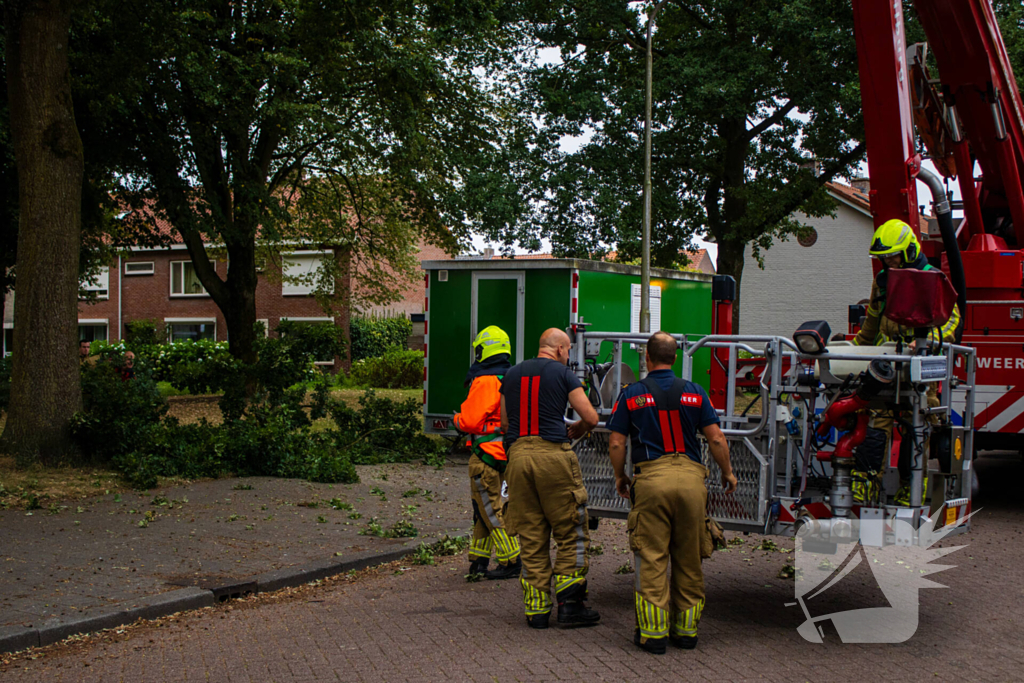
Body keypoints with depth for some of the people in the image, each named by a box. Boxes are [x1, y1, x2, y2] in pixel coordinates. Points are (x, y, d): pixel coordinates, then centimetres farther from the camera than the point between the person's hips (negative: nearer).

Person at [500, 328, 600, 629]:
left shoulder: (512, 375, 16)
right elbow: (591, 417, -1)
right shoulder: (562, 373, 2)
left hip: (518, 455, 5)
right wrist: (576, 429, 19)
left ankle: (536, 609, 10)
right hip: (552, 454, -5)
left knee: (531, 536, 8)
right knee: (571, 532, 5)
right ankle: (569, 602, 3)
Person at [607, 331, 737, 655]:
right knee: (689, 559, 11)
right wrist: (728, 473, 20)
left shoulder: (631, 394, 5)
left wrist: (620, 477, 19)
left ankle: (654, 632, 3)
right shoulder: (694, 392, 9)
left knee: (651, 558, 2)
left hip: (651, 478, -2)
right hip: (691, 477, 2)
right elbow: (716, 438, 5)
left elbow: (616, 443, 3)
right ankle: (686, 629, 18)